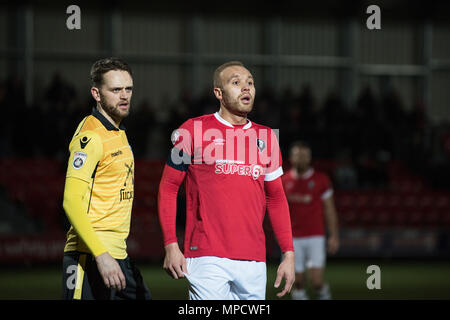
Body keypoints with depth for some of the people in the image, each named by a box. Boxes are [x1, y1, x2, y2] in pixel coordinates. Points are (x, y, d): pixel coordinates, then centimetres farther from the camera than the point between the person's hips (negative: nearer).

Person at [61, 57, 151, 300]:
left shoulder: (118, 133, 16)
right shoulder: (91, 137, -13)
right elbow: (71, 202, -21)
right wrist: (101, 256, -27)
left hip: (118, 254, 9)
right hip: (89, 255, -9)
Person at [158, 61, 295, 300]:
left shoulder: (266, 138, 13)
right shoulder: (193, 131, 1)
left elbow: (276, 199, 18)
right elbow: (168, 188, 3)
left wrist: (288, 253, 11)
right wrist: (171, 245, -5)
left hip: (253, 261, 5)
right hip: (207, 259, -4)